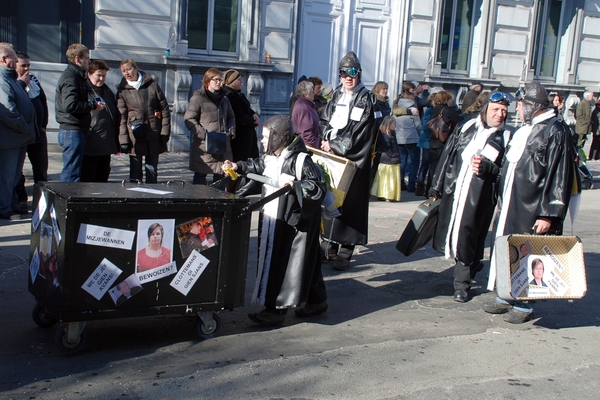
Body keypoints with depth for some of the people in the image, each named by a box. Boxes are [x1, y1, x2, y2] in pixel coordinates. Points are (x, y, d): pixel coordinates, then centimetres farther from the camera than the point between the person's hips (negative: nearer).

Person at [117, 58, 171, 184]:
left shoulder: (152, 85, 5)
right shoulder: (122, 90, 4)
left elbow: (164, 109, 5)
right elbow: (122, 117, 1)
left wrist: (165, 132, -2)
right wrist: (123, 140, -7)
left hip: (154, 135, 1)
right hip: (135, 137, -1)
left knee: (152, 170, 8)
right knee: (135, 171, 1)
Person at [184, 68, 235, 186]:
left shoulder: (224, 98, 16)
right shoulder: (198, 98, -4)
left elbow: (231, 117, 25)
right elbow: (189, 119, -9)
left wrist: (231, 130, 5)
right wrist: (203, 134, -18)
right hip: (204, 146, -6)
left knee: (220, 176, 11)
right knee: (200, 176, 0)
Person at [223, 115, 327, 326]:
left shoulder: (300, 161, -19)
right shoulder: (270, 158, 6)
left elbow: (320, 187, -21)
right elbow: (257, 166, 27)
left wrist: (295, 185, -30)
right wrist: (238, 166, 15)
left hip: (295, 223, -9)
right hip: (272, 220, 9)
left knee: (284, 264, -2)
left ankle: (276, 310, 9)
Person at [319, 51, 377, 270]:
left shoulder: (366, 99, -2)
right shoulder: (336, 96, 14)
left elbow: (358, 133, -10)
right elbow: (324, 121, 11)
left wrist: (334, 145, -12)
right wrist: (327, 140, -9)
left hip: (353, 159, -5)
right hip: (332, 156, 5)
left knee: (349, 202, -4)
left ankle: (345, 251, 1)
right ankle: (329, 246, 15)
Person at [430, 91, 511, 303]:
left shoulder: (506, 138, 2)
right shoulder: (467, 127, 10)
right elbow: (447, 156, 12)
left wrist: (489, 169, -20)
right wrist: (436, 186, 10)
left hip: (479, 198, -4)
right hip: (453, 191, 4)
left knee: (466, 237, -4)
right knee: (446, 233, 9)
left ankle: (462, 284, 12)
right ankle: (472, 264, 35)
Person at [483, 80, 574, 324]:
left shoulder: (555, 132, -13)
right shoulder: (524, 130, 14)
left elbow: (560, 177, -17)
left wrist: (548, 214, -19)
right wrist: (501, 199, 17)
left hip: (532, 210, -8)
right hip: (510, 205, 8)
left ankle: (523, 305, 14)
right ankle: (506, 297, 28)